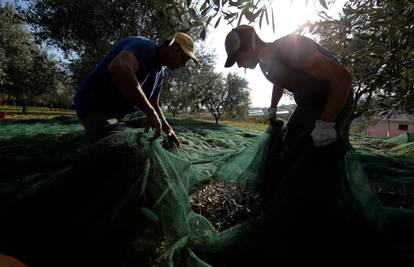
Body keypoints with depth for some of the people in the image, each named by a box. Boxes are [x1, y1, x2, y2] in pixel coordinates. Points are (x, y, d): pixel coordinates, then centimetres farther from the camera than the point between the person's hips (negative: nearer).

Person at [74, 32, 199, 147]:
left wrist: (167, 128, -2)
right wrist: (150, 112, -41)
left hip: (119, 113, 9)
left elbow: (154, 105, 15)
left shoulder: (160, 73, 7)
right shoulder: (145, 46, -21)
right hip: (95, 106, -9)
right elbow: (118, 68, -43)